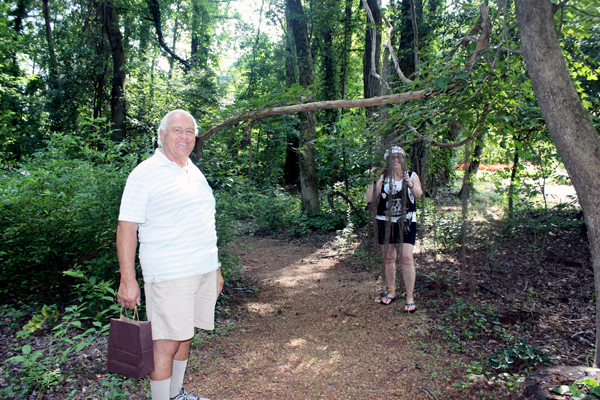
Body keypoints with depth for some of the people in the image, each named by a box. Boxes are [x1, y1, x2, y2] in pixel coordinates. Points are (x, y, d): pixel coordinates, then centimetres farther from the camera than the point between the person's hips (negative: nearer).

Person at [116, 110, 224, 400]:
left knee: (184, 334, 15)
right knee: (166, 342, -1)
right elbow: (126, 227, -10)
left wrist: (216, 268, 18)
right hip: (168, 274, -6)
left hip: (203, 270, 7)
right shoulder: (145, 173, -7)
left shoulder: (195, 173, 15)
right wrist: (128, 280, -15)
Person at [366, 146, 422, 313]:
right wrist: (372, 181, -12)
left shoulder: (411, 175, 4)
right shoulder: (382, 177, 4)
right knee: (388, 258, 10)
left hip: (406, 221, -1)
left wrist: (411, 184, -29)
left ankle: (410, 298, 2)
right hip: (385, 222, 2)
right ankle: (391, 291, 27)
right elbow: (370, 199, -3)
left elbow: (419, 195, -11)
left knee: (407, 257, -9)